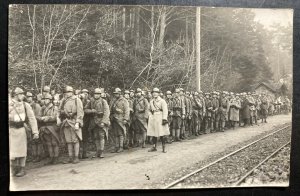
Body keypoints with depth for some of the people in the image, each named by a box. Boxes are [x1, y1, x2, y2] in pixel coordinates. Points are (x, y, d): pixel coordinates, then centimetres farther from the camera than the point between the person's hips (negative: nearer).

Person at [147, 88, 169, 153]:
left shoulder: (162, 101, -2)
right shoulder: (151, 101, 15)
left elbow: (165, 110, -10)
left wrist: (164, 119, -18)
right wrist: (150, 117, 11)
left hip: (160, 118, -5)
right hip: (152, 118, 5)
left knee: (162, 134, -4)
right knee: (153, 133, 8)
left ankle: (164, 147, 4)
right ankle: (154, 147, 18)